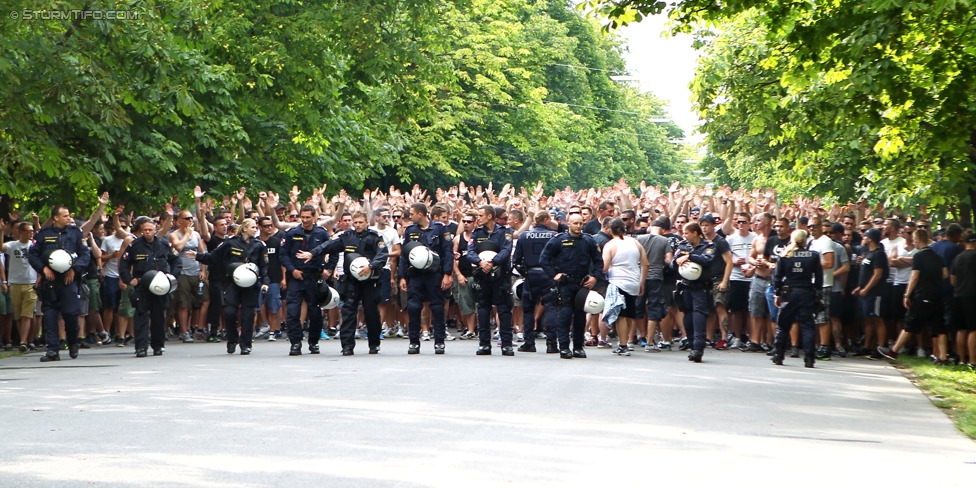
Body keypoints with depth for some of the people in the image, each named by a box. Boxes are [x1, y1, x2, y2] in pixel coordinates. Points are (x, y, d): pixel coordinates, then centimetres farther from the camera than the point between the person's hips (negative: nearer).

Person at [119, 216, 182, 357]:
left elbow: (177, 261, 17)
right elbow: (124, 265, 8)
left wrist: (171, 276, 3)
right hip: (141, 286, -2)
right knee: (141, 315, -9)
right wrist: (129, 280, -5)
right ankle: (141, 347, -13)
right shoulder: (134, 246, 4)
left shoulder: (164, 245, 8)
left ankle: (158, 346, 16)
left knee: (159, 316, 6)